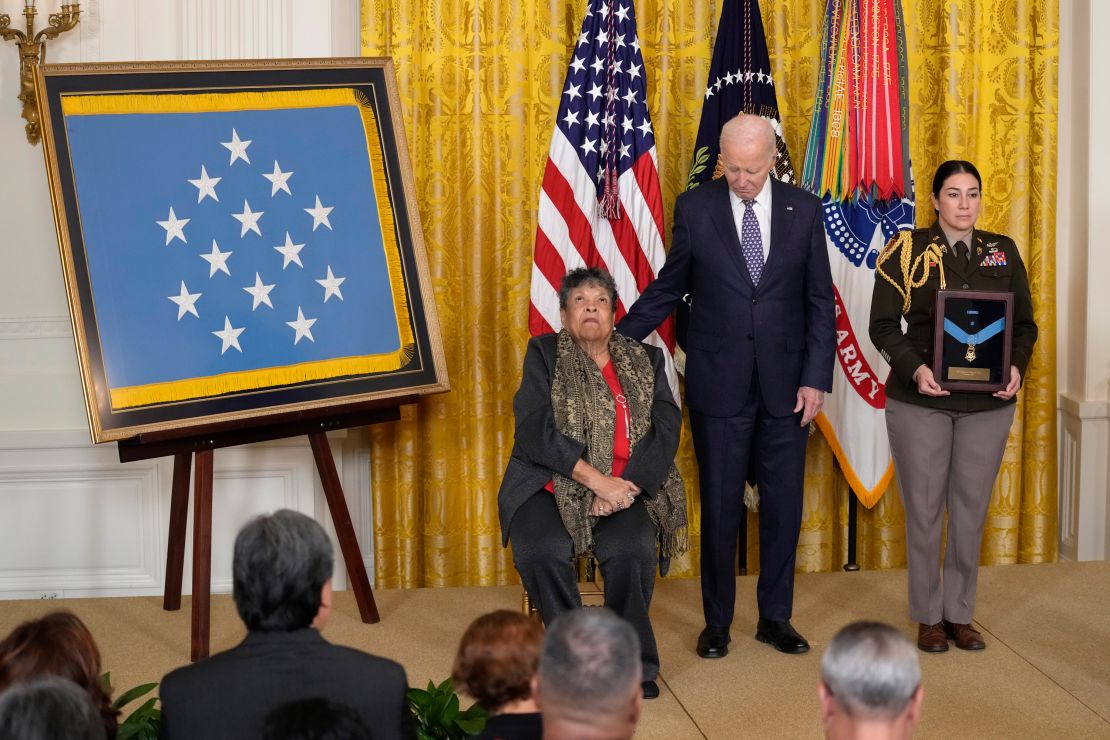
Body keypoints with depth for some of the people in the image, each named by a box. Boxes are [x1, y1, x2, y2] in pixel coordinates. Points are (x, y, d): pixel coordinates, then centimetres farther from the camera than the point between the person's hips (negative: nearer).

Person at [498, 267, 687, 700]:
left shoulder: (644, 361, 12)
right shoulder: (544, 355, 5)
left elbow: (665, 429, 2)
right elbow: (535, 432, -8)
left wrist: (626, 486, -15)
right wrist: (597, 480, -17)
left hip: (624, 488, 1)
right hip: (550, 484, -1)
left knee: (633, 552, -29)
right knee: (540, 553, -31)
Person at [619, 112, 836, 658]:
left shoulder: (803, 209, 0)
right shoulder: (695, 208, -3)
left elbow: (820, 301, 2)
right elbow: (668, 289, 6)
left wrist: (816, 378, -4)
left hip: (786, 386, 1)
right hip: (718, 385, -1)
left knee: (783, 505, 8)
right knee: (720, 506, 5)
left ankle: (775, 617, 23)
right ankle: (717, 622, 19)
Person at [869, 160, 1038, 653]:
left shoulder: (1003, 252, 7)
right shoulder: (909, 250, -3)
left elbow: (1025, 324, 9)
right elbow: (883, 325, -5)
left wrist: (1016, 367, -9)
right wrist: (915, 369, -20)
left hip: (988, 403, 3)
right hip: (921, 401, -2)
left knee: (971, 510, 7)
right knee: (924, 510, 3)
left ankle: (960, 613, 19)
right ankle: (928, 616, 15)